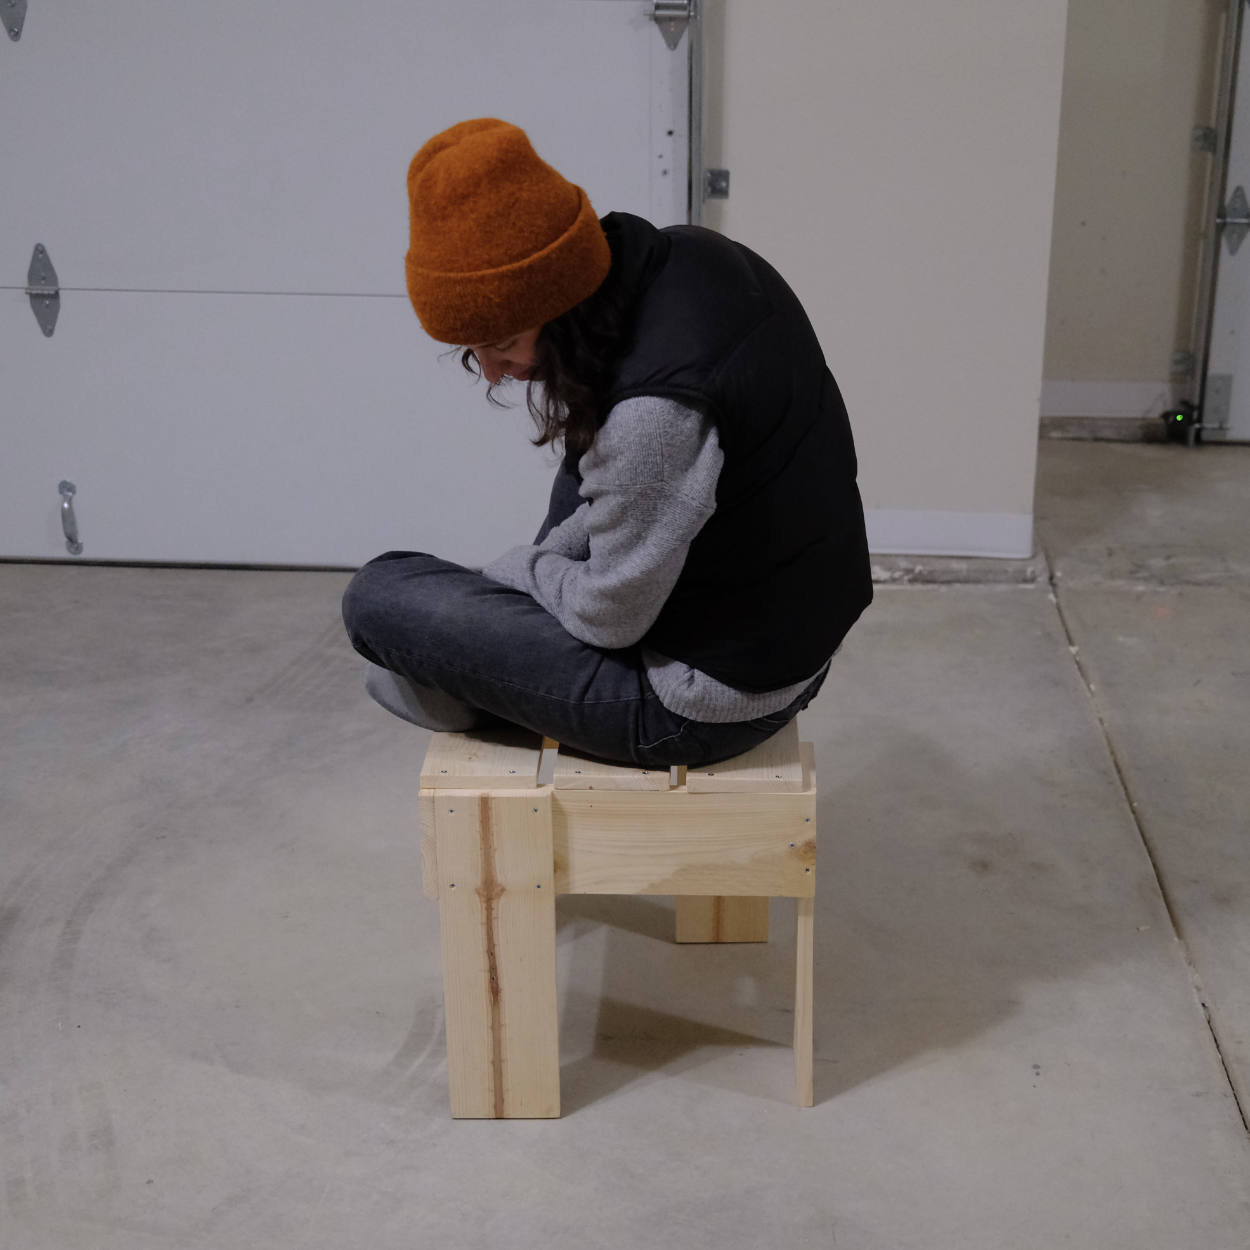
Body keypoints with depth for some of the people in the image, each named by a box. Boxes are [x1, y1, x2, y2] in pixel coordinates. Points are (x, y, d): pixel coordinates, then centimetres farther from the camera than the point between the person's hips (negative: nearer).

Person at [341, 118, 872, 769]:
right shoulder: (692, 255, -7)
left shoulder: (654, 411, -35)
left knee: (378, 595, -3)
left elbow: (610, 618, -20)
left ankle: (477, 699, 31)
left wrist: (519, 566, -1)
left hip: (710, 702, -9)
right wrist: (547, 559, 8)